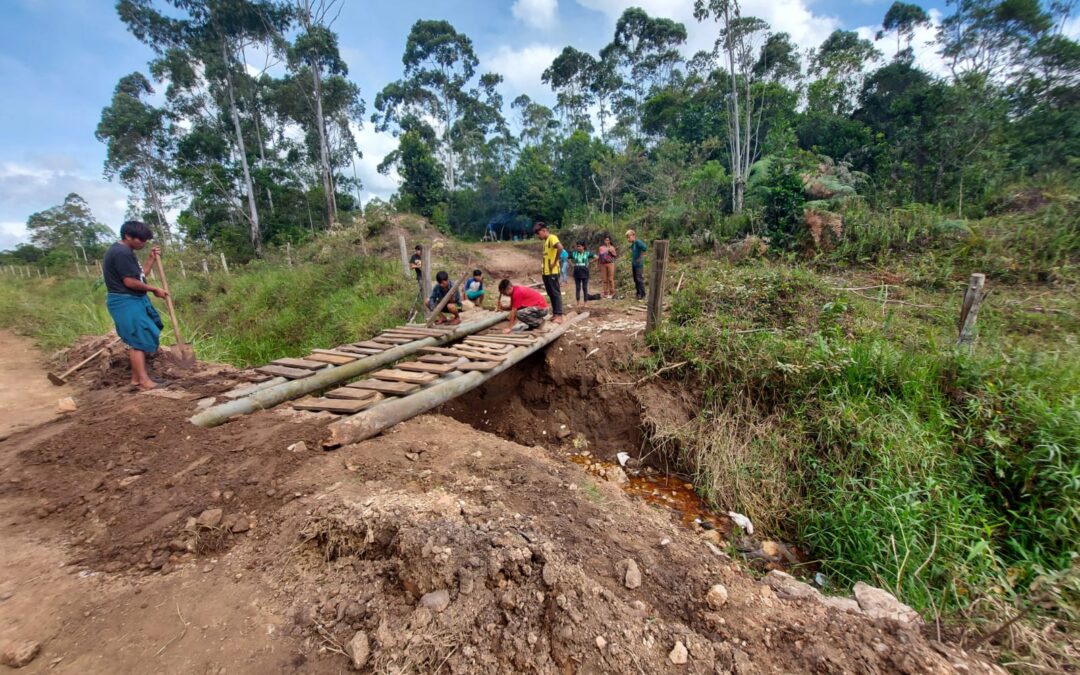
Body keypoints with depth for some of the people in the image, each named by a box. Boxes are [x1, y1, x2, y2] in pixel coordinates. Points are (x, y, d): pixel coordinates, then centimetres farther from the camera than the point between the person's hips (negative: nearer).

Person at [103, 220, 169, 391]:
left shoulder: (124, 251, 15)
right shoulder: (122, 252, -18)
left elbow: (140, 275, 16)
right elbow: (131, 281, -22)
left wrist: (151, 259, 10)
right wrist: (155, 290, -11)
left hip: (133, 301, 11)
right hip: (126, 302, -11)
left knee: (137, 339, 14)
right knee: (139, 339, -10)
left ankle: (136, 377, 22)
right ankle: (144, 381, -9)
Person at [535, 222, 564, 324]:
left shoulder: (552, 238, -9)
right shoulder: (546, 241, 19)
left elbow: (560, 248, -27)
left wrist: (554, 263, -22)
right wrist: (543, 269, 15)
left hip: (552, 272, -9)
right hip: (546, 272, 9)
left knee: (556, 293, -7)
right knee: (550, 294, 11)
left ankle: (559, 315, -5)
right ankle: (555, 314, 17)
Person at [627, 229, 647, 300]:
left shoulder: (637, 242, -15)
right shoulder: (632, 244, 11)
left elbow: (644, 247, -30)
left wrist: (641, 257, -20)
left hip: (639, 264, -9)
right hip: (633, 264, 9)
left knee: (640, 279, -5)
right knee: (635, 280, 13)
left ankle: (642, 295, 2)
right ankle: (638, 293, 22)